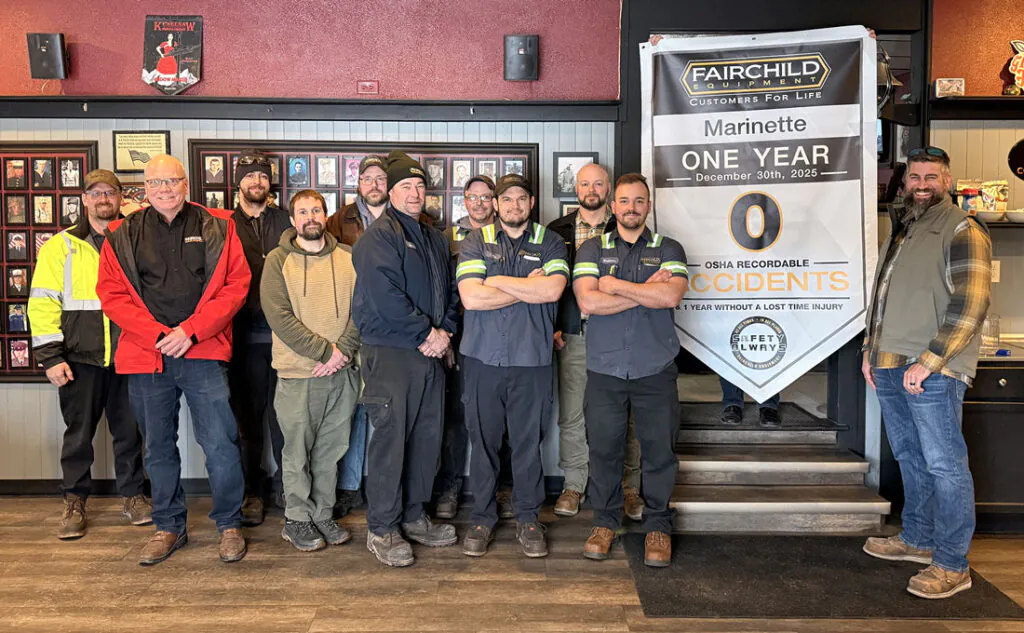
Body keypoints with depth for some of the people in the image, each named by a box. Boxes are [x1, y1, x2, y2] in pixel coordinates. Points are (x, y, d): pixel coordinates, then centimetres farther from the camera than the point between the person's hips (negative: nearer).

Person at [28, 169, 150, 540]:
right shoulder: (61, 247, 3)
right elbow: (43, 302, -1)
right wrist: (50, 356, -9)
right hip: (81, 357, -1)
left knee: (129, 430, 10)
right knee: (79, 433, 8)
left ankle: (132, 496, 24)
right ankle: (74, 504, 21)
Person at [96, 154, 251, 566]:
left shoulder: (217, 228, 4)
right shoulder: (122, 236, 9)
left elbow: (236, 285, -3)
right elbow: (111, 294, 3)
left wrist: (191, 330, -12)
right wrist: (157, 335, -10)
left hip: (203, 354, -2)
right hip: (146, 356, 3)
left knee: (220, 444, -3)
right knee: (158, 448, 13)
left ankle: (229, 525, 15)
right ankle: (169, 527, 28)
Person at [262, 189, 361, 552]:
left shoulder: (347, 260, 9)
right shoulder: (278, 260, 0)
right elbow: (279, 317, -10)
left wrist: (342, 351, -11)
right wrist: (326, 350, -14)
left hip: (342, 372, 3)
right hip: (298, 373, -3)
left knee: (331, 451, 10)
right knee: (298, 452, 4)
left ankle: (323, 515, 23)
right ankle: (297, 520, 19)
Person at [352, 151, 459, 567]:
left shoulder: (434, 237, 18)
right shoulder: (379, 236, -7)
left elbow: (448, 291, 19)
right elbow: (385, 298, -18)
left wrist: (445, 333, 1)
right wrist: (427, 333, -14)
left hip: (431, 352, 8)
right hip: (390, 353, -7)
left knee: (427, 437, 12)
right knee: (390, 440, -3)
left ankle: (414, 516, 26)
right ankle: (381, 529, 9)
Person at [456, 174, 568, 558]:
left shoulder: (549, 242, 6)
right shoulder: (476, 242, 6)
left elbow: (553, 289, -12)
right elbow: (471, 297, -9)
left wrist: (497, 280, -8)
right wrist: (529, 288, -7)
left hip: (531, 358, 0)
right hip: (483, 357, 0)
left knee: (528, 441, 7)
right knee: (483, 439, 7)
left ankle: (528, 519, 22)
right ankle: (482, 517, 22)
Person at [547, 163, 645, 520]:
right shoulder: (557, 232, 11)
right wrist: (551, 327, 3)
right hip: (573, 337, 1)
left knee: (623, 414, 3)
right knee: (571, 416, 5)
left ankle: (630, 487, 17)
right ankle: (573, 485, 20)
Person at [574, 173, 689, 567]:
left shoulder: (668, 249, 8)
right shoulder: (592, 249, 8)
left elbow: (671, 296, -12)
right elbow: (588, 301, -9)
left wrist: (616, 285, -8)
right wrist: (647, 291, -9)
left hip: (655, 368, 0)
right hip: (605, 368, 0)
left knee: (659, 449, 5)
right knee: (604, 449, 6)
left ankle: (658, 526, 21)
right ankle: (605, 522, 24)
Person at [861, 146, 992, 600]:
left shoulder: (962, 231, -6)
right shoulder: (900, 232, 19)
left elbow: (970, 305, -15)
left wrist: (929, 361, -19)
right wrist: (870, 350, 18)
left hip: (932, 372, -8)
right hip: (889, 367, 8)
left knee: (944, 464, -2)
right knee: (909, 457, 17)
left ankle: (952, 565, 7)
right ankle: (917, 540, 31)